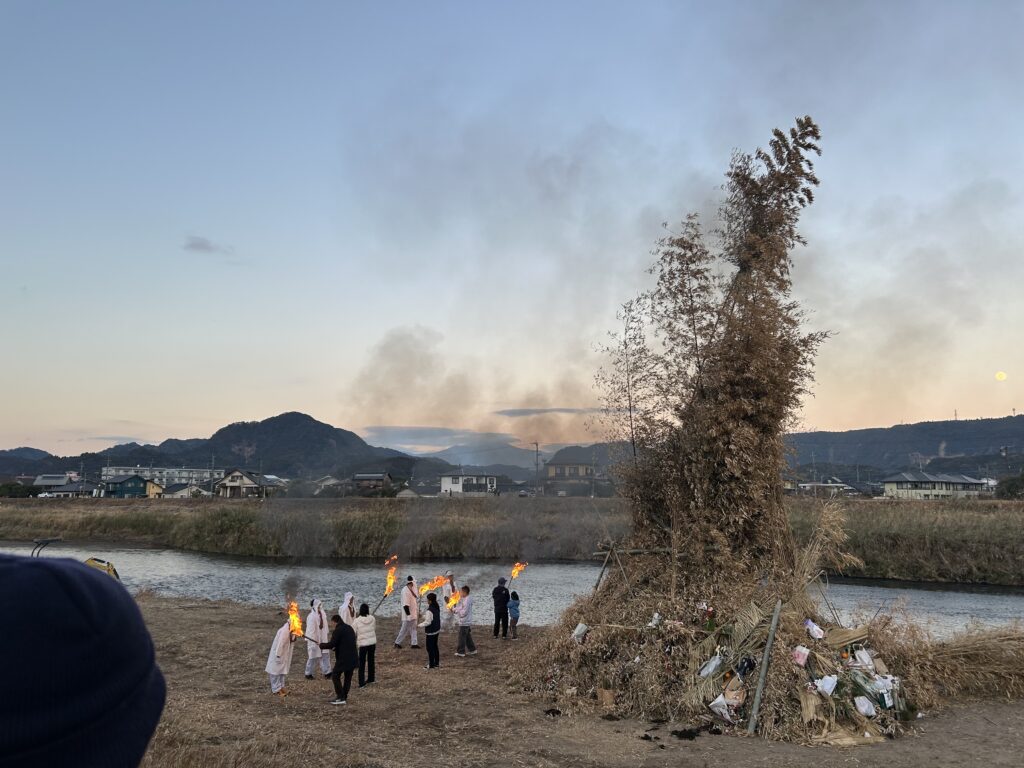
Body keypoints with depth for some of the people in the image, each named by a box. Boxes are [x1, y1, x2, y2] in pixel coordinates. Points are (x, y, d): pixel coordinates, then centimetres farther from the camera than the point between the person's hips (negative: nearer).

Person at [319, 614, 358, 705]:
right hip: (353, 658, 8)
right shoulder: (349, 628, 16)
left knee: (335, 676, 3)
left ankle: (341, 698, 0)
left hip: (343, 658, -8)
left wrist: (321, 645, 2)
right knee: (348, 677, 15)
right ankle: (344, 697, 19)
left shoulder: (338, 630, -12)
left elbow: (331, 644, -14)